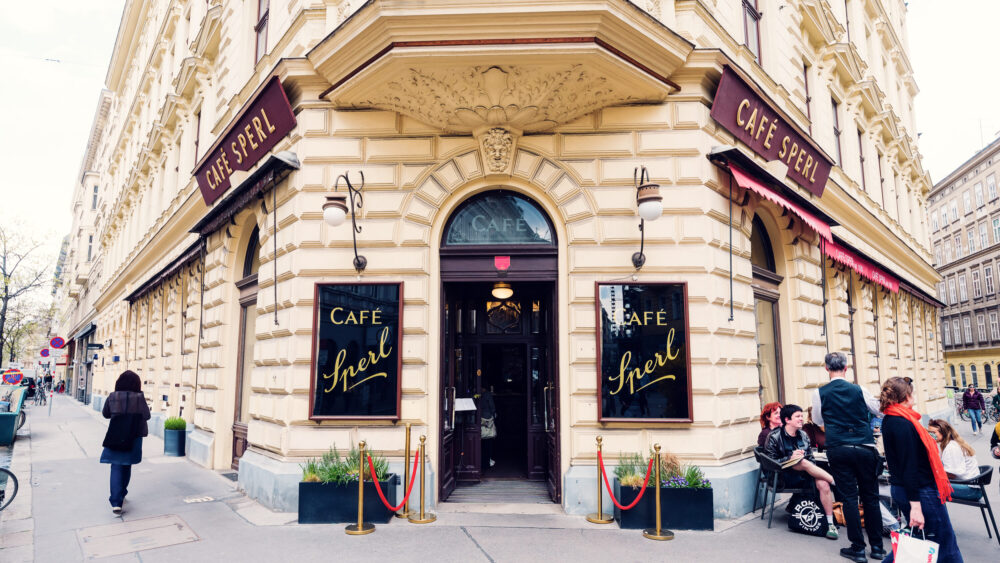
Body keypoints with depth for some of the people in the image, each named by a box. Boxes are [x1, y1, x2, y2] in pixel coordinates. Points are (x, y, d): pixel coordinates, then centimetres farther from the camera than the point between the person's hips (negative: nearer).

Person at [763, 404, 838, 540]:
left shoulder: (803, 435, 13)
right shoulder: (774, 437, -5)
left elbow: (811, 459, 17)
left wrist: (814, 471, -4)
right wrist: (791, 458, -19)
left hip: (803, 474, 5)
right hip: (784, 476, -5)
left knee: (823, 484, -25)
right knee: (802, 462, -33)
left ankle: (830, 524, -21)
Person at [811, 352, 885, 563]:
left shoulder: (819, 393, -4)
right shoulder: (859, 390, -2)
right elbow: (880, 410, 11)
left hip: (838, 450, -1)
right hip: (864, 448, 1)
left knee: (849, 497, 5)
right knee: (870, 496, 12)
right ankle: (877, 546, 20)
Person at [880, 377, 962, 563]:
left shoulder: (889, 421, 8)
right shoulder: (903, 424, -22)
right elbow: (909, 468, -24)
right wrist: (915, 506, -24)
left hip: (900, 489, 9)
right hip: (920, 492, -9)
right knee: (945, 547, 3)